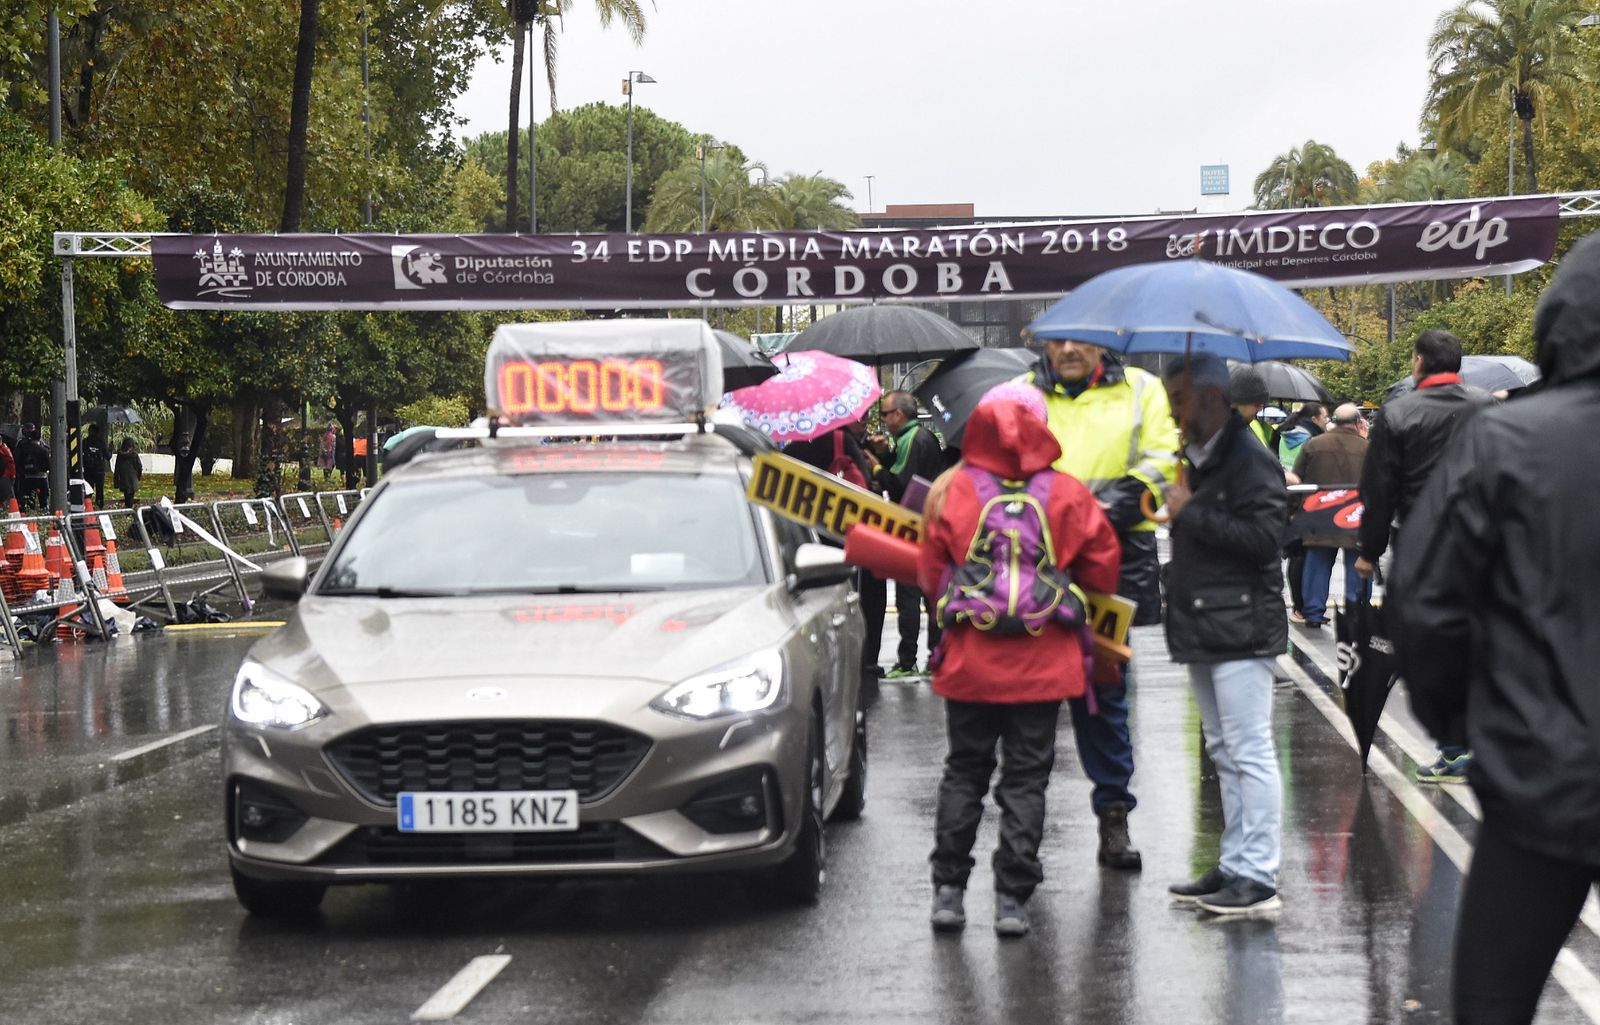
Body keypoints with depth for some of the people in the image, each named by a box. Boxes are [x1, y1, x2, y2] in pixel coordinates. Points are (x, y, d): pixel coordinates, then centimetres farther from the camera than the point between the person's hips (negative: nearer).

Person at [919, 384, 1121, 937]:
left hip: (970, 660, 1)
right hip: (1042, 663, -1)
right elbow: (1102, 566, 1)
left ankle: (948, 889, 13)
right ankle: (1011, 897, 4)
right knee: (1026, 777, 6)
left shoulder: (952, 492, -5)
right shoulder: (1067, 495, -6)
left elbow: (930, 573, 1)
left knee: (964, 771, 14)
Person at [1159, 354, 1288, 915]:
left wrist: (1190, 512, -19)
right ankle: (1235, 865, 20)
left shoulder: (1251, 461, -13)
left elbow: (1262, 536, -23)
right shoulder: (1194, 457, 16)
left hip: (1239, 629, -10)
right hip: (1202, 626, 10)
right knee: (1224, 752, 14)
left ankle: (1258, 877, -7)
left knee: (1249, 752, -8)